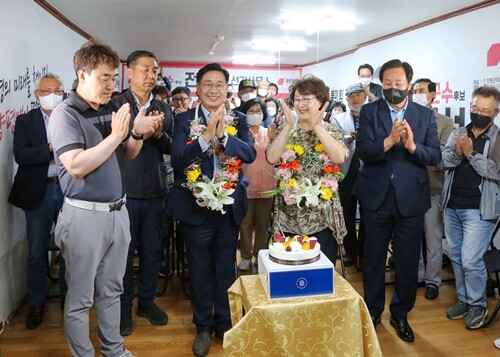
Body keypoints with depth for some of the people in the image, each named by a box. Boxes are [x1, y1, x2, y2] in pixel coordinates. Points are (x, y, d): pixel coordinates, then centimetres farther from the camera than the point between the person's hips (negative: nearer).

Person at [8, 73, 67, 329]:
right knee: (37, 252, 8)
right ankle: (37, 304, 24)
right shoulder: (25, 121, 3)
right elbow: (21, 155, -11)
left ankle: (68, 297, 29)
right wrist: (51, 148, -21)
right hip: (39, 192, -1)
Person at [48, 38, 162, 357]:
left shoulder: (109, 112, 9)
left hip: (117, 211, 7)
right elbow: (76, 166, -22)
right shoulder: (65, 114, -11)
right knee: (81, 297, 7)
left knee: (111, 289, 19)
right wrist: (116, 135, -19)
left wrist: (138, 133, -3)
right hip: (85, 216, -6)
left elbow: (130, 154, 17)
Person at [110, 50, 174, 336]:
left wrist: (159, 134, -13)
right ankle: (124, 307, 26)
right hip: (124, 189, -3)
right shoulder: (115, 105, -3)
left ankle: (147, 301, 31)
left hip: (155, 190, 4)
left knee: (152, 250, 12)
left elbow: (171, 148, 6)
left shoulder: (164, 109, 10)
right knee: (124, 251, 9)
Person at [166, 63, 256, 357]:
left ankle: (224, 322, 35)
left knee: (226, 269, 15)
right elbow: (178, 159, -16)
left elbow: (250, 154, -12)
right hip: (196, 207, -1)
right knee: (200, 271, 13)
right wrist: (206, 136, -27)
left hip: (230, 206, 2)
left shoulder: (239, 120, 2)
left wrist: (223, 135, -26)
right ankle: (203, 326, 32)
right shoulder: (185, 120, -4)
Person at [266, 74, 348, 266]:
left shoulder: (332, 130, 3)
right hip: (289, 214, 1)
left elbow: (339, 158, -16)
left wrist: (317, 126, -18)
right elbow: (272, 158, -11)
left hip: (322, 214, -1)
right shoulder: (285, 129, 5)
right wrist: (288, 126, -15)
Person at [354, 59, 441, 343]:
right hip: (376, 197, 0)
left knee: (408, 261, 11)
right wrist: (389, 140, -30)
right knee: (374, 258, 13)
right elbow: (363, 151, -13)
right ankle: (373, 311, 32)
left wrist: (413, 146, -23)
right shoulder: (369, 111, -1)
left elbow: (435, 156, -5)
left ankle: (401, 314, 31)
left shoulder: (426, 115, 2)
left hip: (411, 198, 1)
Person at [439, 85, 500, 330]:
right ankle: (463, 300, 32)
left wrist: (470, 154, -19)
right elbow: (442, 161, -2)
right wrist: (457, 153, -20)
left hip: (479, 209, -5)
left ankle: (478, 305, 17)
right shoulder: (457, 133, 9)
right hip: (452, 205, 5)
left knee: (470, 260, -6)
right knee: (455, 256, 14)